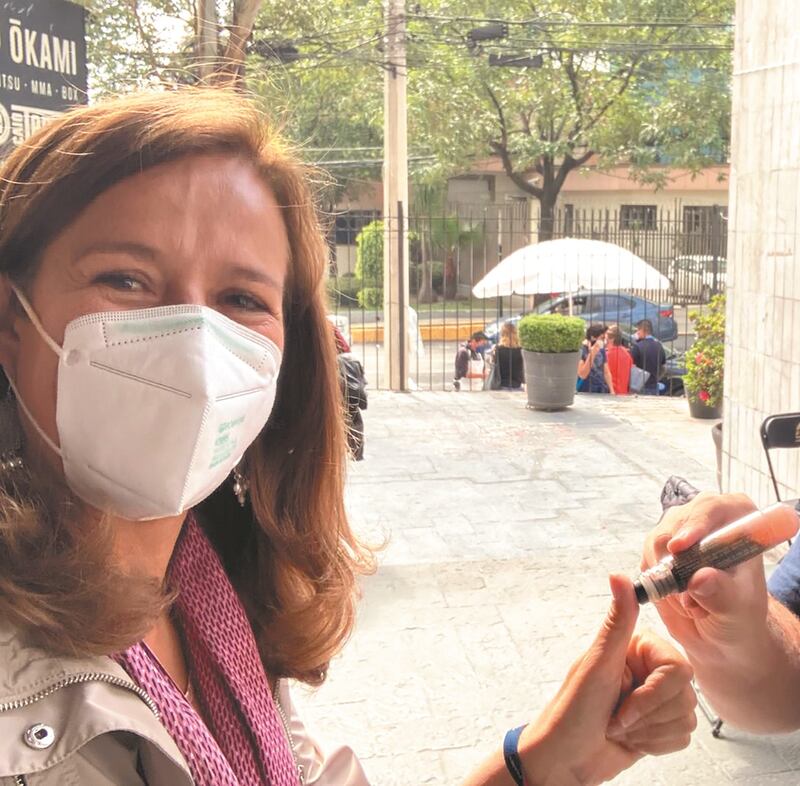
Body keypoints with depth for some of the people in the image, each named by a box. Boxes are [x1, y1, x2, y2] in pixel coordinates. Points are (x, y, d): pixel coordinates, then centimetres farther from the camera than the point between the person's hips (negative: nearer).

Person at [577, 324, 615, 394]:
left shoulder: (601, 348, 5)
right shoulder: (581, 349, -12)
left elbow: (606, 372, 13)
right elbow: (582, 375, -20)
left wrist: (612, 391, 9)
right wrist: (591, 355, -24)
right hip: (585, 393, -5)